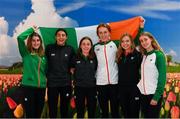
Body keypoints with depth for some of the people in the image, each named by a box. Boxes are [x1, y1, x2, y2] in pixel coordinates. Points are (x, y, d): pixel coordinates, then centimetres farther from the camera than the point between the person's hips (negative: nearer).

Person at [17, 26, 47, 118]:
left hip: (41, 87, 4)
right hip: (28, 86, -4)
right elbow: (20, 38, -16)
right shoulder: (26, 53, -1)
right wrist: (32, 29, -6)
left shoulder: (43, 56, 10)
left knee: (38, 113, 14)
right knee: (30, 113, -1)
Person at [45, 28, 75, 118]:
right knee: (52, 110, 5)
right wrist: (47, 76, -1)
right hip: (52, 83, -1)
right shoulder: (49, 48, 0)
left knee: (65, 109, 12)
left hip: (66, 83, 1)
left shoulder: (70, 49, 2)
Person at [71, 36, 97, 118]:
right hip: (79, 88, -1)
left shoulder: (94, 58, 2)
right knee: (80, 112, 8)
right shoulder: (75, 58, -1)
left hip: (92, 87, 1)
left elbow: (97, 70, 12)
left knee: (92, 112, 10)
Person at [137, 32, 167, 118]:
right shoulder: (144, 56, 10)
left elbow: (162, 77, -11)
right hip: (143, 94, 5)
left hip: (153, 94, -5)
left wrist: (156, 97, -14)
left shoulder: (159, 55, -7)